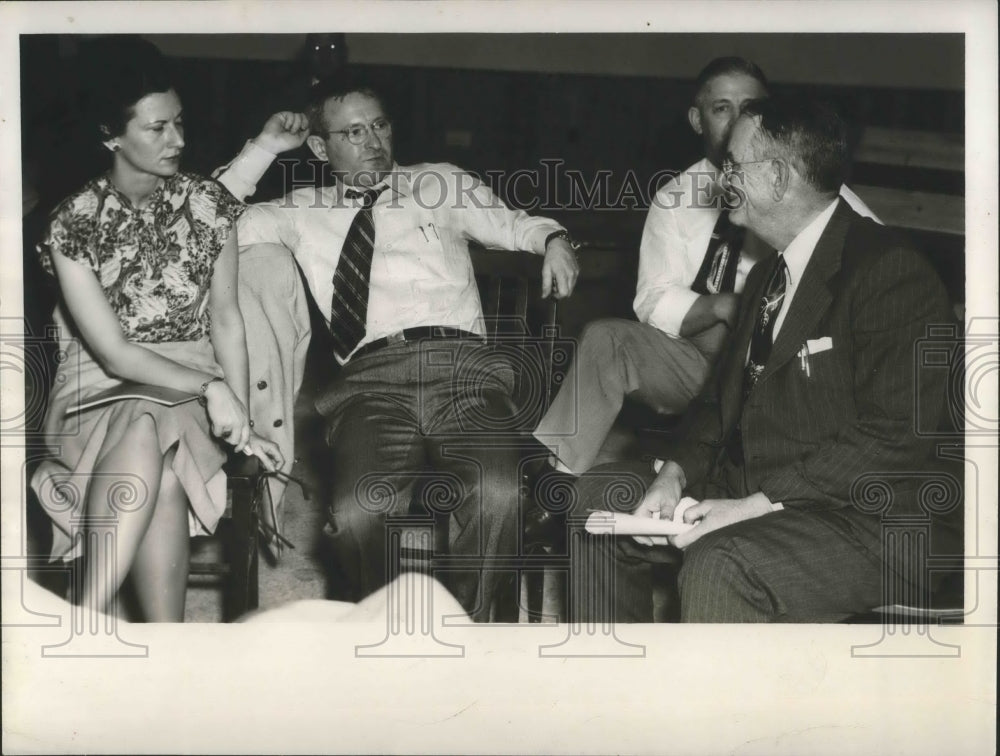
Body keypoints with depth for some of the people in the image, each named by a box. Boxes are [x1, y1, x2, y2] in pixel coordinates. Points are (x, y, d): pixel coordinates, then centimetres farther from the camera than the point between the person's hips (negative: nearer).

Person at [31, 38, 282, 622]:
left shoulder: (210, 205, 2)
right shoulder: (75, 223, -7)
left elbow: (226, 319, 4)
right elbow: (113, 352, -12)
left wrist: (241, 421, -7)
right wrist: (211, 387, -22)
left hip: (194, 383, 2)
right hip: (100, 385, -2)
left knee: (146, 433, -33)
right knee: (151, 445, -36)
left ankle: (88, 627, -32)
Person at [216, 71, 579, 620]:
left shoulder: (441, 184, 27)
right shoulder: (302, 212, 25)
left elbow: (513, 225, 25)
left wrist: (552, 237, 3)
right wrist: (263, 149, 16)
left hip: (459, 364, 0)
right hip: (370, 379, 0)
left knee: (497, 494, -33)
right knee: (358, 512, -33)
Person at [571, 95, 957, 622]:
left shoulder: (891, 272, -16)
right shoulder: (767, 274, 16)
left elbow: (893, 436, -23)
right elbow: (727, 394, 19)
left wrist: (757, 505, -24)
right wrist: (675, 473, -1)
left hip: (864, 520, -9)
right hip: (748, 487, 10)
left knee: (717, 566, -34)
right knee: (597, 500, 9)